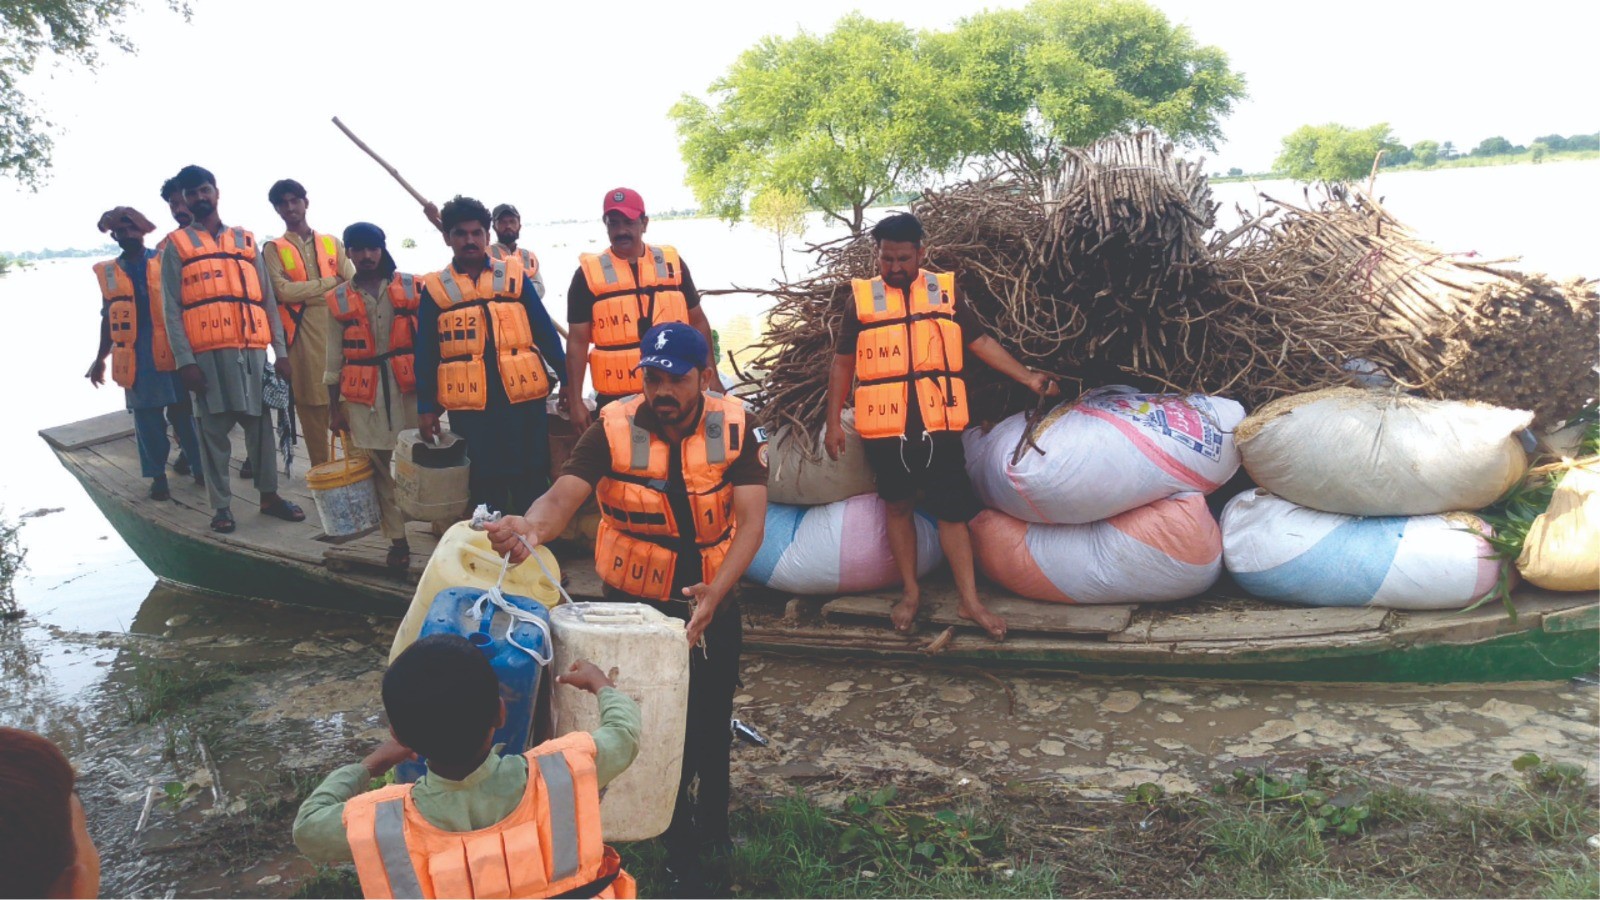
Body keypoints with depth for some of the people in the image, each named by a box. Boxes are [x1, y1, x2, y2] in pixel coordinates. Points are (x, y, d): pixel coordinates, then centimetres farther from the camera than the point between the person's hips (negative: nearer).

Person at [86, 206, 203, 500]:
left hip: (173, 351, -2)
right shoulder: (108, 272, 10)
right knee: (147, 418, 6)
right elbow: (108, 319, 17)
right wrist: (100, 360, 19)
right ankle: (158, 476, 14)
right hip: (135, 357, 2)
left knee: (183, 412, 4)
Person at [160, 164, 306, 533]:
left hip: (251, 348, 3)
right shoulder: (177, 245, 7)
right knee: (214, 429, 2)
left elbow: (267, 299, 13)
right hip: (207, 352, -2)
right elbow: (171, 308, 1)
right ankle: (221, 506, 9)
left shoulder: (246, 240, 16)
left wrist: (280, 350, 6)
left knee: (260, 423, 7)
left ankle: (269, 495, 18)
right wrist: (184, 359, -9)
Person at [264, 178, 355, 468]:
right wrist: (329, 283, -4)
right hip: (303, 336, -1)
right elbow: (283, 291, -6)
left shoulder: (332, 243, 16)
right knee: (312, 406, 1)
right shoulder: (274, 249, 9)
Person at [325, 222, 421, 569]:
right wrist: (334, 407, 9)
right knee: (380, 468, 4)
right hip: (363, 394, 1)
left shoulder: (412, 287, 3)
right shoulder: (338, 300, 7)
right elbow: (335, 358, 10)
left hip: (409, 386, -1)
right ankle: (397, 540, 11)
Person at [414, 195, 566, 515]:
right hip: (469, 406, 0)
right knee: (485, 488, 9)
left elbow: (544, 331, 7)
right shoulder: (434, 288, 6)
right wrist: (425, 407, 4)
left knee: (533, 483, 5)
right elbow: (426, 353, 8)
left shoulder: (514, 275, 6)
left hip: (523, 399, 0)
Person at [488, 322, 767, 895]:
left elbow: (750, 520, -19)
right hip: (633, 606, -1)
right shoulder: (613, 430, -15)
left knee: (710, 730, 16)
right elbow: (562, 498, -28)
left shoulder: (735, 428, -12)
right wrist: (530, 526, -52)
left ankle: (709, 833, 42)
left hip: (711, 604, 1)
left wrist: (715, 593, -34)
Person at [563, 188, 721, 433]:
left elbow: (698, 321, 13)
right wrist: (575, 400, -6)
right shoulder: (589, 273, -1)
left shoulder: (671, 263, 6)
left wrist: (711, 375, 9)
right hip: (617, 399, -2)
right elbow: (577, 340, -2)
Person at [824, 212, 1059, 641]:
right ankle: (910, 592, 24)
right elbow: (842, 363, 8)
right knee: (899, 507, 10)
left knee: (952, 511, 2)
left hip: (938, 424, 0)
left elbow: (981, 343, 9)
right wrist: (834, 421, 3)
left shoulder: (944, 292, 7)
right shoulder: (862, 298, 4)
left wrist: (1028, 377, 3)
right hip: (885, 428, 0)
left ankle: (969, 600, 10)